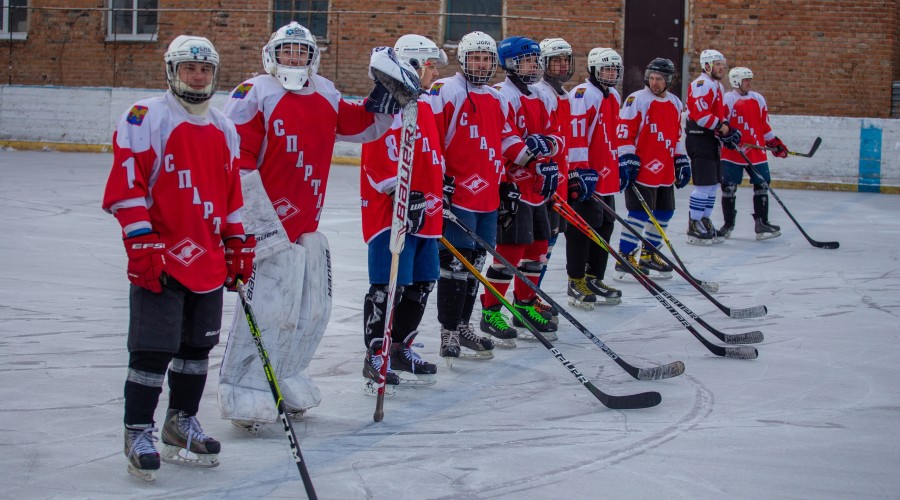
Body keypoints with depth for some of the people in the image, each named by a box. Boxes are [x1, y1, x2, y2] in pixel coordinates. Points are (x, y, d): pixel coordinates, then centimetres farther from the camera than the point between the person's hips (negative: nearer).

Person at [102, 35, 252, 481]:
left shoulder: (224, 130, 14)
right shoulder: (144, 118, -7)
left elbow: (232, 193, 20)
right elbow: (126, 185, -12)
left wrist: (239, 245, 16)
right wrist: (142, 244, -17)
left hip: (209, 261, 7)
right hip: (160, 260, -6)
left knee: (198, 345, 14)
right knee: (152, 350, -5)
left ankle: (182, 421, 28)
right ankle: (138, 433, 5)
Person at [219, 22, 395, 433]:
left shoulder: (325, 97, 13)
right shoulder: (254, 94, -9)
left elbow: (361, 126, 21)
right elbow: (236, 159, -15)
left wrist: (382, 102, 1)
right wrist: (260, 218, -19)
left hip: (307, 226, 8)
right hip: (269, 223, -8)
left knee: (313, 311, 12)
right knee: (268, 309, -13)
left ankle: (285, 381, 27)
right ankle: (243, 391, -5)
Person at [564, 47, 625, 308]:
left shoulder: (614, 97, 17)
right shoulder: (582, 95, -13)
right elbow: (574, 135, -19)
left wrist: (622, 167, 26)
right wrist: (581, 171, -22)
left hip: (606, 176, 9)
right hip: (584, 178, -9)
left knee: (604, 226, 12)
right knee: (583, 228, -5)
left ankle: (594, 279, 21)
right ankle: (576, 283, 2)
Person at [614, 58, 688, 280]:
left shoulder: (675, 103, 13)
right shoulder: (637, 100, -9)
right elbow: (624, 133, -12)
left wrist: (682, 162, 20)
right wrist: (627, 160, -17)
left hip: (665, 171, 8)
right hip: (641, 169, -8)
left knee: (665, 212, 13)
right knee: (640, 213, -10)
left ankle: (649, 254, 27)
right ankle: (625, 257, -4)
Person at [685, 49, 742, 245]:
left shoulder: (717, 86, 20)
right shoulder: (702, 84, -14)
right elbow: (701, 114, -23)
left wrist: (727, 133, 12)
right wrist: (722, 127, -18)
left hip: (710, 140, 11)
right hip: (699, 139, -11)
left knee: (712, 184, 14)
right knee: (703, 184, -10)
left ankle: (704, 223, 22)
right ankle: (694, 228, -6)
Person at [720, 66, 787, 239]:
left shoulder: (758, 99, 12)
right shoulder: (728, 100, -5)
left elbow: (765, 126, 18)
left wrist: (775, 143, 17)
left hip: (756, 152, 5)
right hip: (732, 153, -5)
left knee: (762, 185, 3)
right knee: (729, 187, 0)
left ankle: (761, 223, 10)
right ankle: (728, 224, 12)